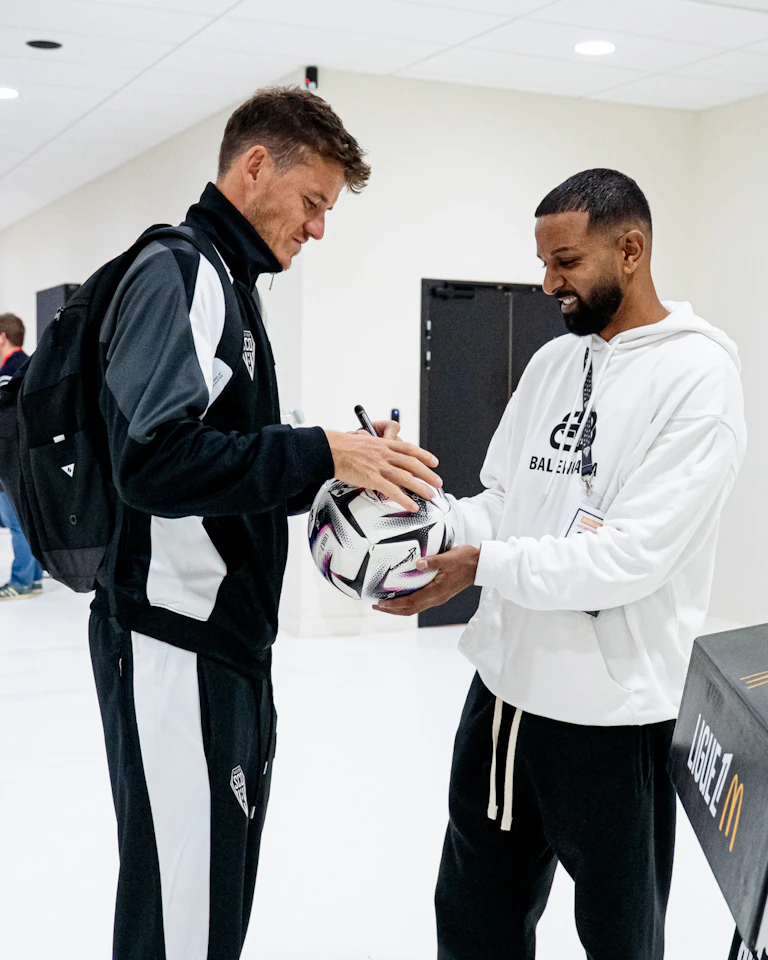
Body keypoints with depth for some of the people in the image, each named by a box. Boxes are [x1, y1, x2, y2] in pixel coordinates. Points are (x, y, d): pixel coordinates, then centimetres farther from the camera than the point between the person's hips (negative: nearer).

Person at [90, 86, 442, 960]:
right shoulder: (180, 272, -12)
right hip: (178, 644, -10)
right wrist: (322, 453, -23)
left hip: (226, 636, 10)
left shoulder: (224, 281, 17)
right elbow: (154, 460, -25)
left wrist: (344, 464, 5)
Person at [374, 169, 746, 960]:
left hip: (608, 709, -7)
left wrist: (485, 563, -23)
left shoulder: (698, 377, -14)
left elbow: (633, 556, -21)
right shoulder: (551, 362, 10)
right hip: (503, 684, 7)